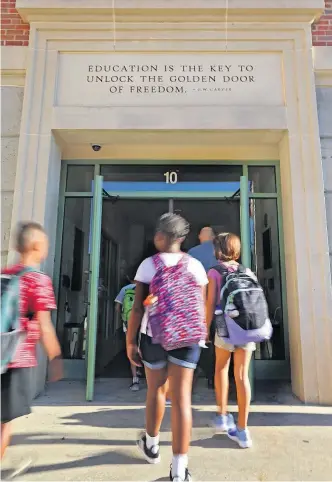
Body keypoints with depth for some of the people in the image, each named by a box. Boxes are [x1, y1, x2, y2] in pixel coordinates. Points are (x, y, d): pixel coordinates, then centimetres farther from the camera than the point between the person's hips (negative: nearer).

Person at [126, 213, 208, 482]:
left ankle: (151, 445, 42)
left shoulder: (149, 265, -5)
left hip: (155, 335, 0)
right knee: (182, 397, 4)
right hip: (188, 338, 1)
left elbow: (138, 308, -8)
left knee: (156, 390, 20)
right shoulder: (196, 266, 1)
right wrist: (201, 337, 15)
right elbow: (202, 309, 2)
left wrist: (131, 341, 0)